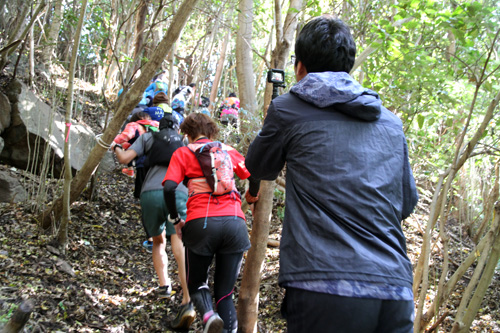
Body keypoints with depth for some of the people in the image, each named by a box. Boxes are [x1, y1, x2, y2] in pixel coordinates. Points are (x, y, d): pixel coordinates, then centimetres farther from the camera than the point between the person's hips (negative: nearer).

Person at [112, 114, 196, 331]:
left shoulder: (148, 137, 23)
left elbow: (125, 158, 13)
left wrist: (116, 148, 33)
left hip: (150, 194, 1)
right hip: (178, 194, 0)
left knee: (158, 241, 27)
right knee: (179, 248, -14)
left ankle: (164, 285, 12)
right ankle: (187, 302, -32)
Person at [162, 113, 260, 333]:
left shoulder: (183, 153, 13)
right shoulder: (228, 151, 20)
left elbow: (169, 188, -3)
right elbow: (255, 176, 11)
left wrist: (175, 220, 10)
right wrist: (252, 195, 32)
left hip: (201, 222, -2)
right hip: (234, 222, 2)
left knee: (196, 282, 19)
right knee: (225, 292, 12)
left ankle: (208, 315, -12)